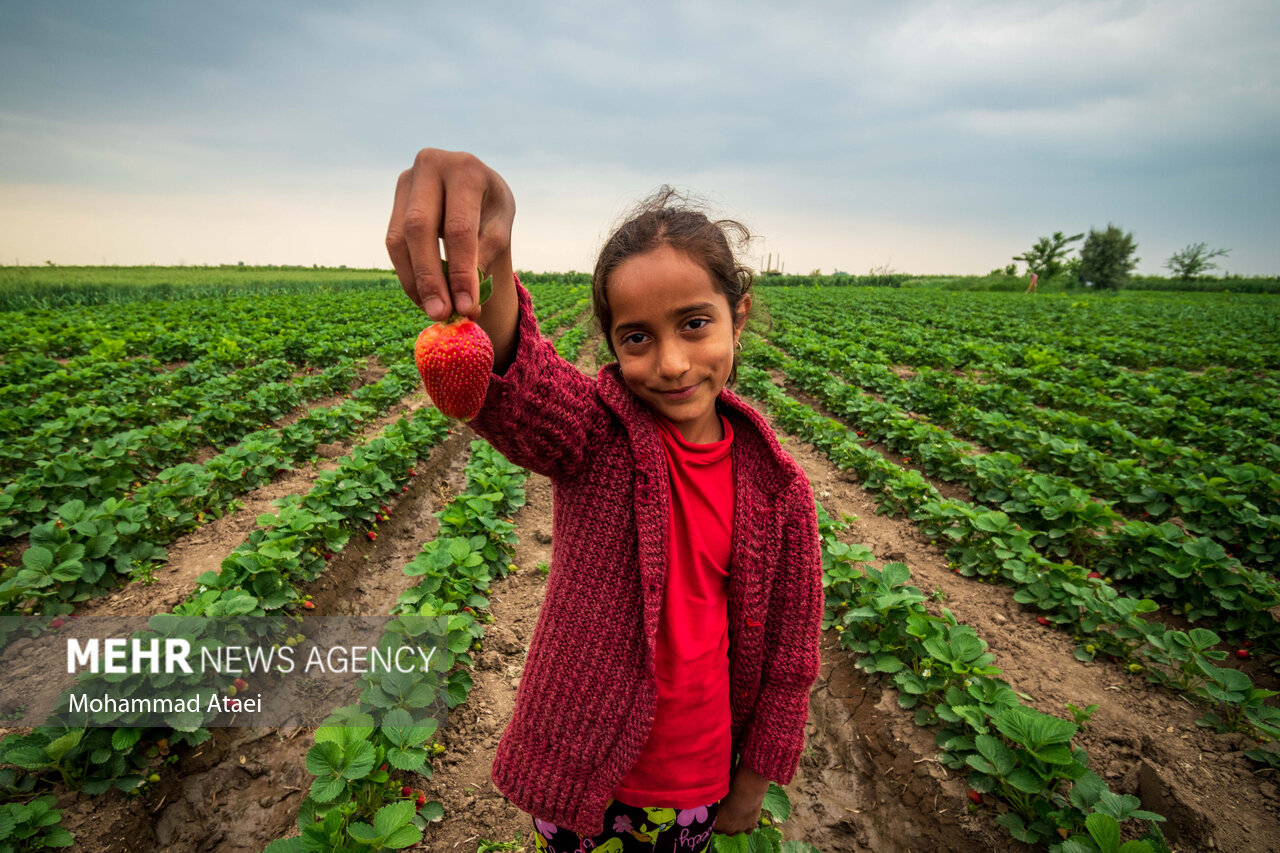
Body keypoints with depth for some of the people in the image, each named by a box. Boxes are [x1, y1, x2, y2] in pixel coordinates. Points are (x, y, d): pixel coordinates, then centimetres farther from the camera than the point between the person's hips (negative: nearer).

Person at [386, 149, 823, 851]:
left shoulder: (779, 489, -13)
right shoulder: (595, 432, -19)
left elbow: (788, 645, -2)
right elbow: (512, 380, -43)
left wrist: (757, 778, 7)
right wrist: (485, 273, -63)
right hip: (579, 771, -1)